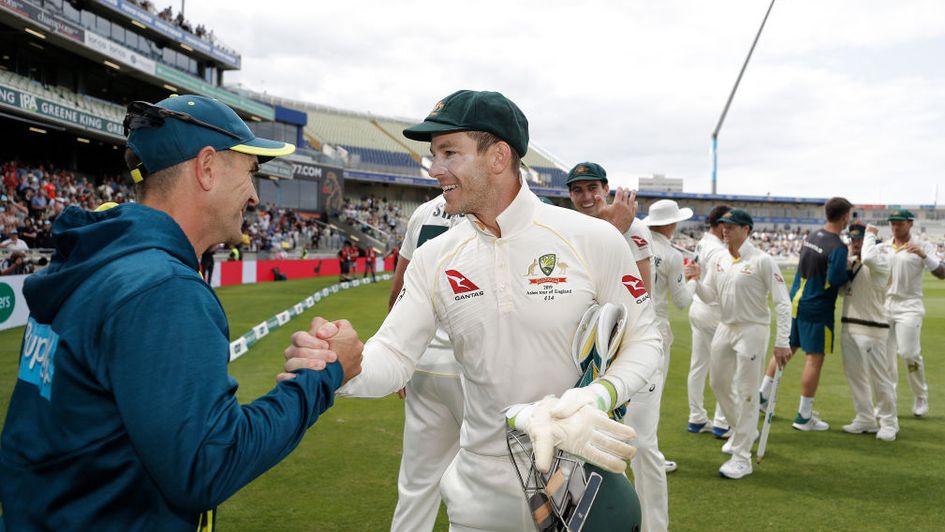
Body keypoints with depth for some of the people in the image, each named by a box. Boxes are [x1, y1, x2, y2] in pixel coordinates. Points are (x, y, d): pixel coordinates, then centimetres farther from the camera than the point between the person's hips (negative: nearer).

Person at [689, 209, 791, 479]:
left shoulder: (762, 261, -12)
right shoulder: (721, 261, 7)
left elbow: (782, 302, -13)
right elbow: (709, 296, 11)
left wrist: (782, 342, -18)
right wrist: (695, 280, -9)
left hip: (752, 330, -7)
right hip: (725, 328, 7)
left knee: (746, 393, -4)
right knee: (719, 383, 17)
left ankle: (742, 457, 4)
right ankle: (742, 431, 40)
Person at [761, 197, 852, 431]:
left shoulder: (811, 236, 7)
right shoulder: (837, 247, -17)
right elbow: (835, 280, -23)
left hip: (795, 300, 8)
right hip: (817, 308, -8)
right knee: (814, 358, 0)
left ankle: (763, 395, 26)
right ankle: (804, 417, 6)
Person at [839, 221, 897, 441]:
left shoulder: (880, 261, -10)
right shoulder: (850, 263, 14)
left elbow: (869, 258, -34)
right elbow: (842, 289, 18)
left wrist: (870, 235, -17)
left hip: (870, 329, -8)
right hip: (848, 327, 8)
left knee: (879, 378, 0)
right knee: (855, 375, 14)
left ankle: (888, 423, 15)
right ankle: (866, 420, 26)